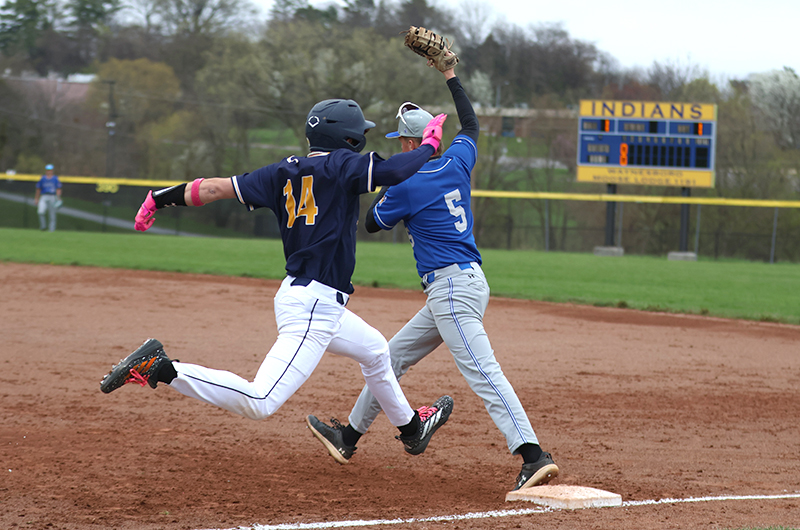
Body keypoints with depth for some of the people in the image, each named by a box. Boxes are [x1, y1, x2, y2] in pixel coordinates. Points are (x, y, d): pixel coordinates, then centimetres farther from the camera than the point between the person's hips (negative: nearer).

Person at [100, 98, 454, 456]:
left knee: (375, 350, 34)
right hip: (314, 306, -10)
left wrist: (160, 198, 12)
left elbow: (216, 187, 5)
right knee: (260, 403, -19)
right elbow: (394, 171, -23)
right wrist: (429, 145, -4)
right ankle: (159, 368, -24)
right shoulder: (341, 165, -11)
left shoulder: (285, 173, 9)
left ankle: (410, 426, 54)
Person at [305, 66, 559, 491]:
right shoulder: (456, 163, 9)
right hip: (465, 283, 10)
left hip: (452, 288, -10)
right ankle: (349, 436, 32)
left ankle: (533, 456, -32)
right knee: (394, 356, 20)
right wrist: (450, 77, 37)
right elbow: (471, 125, 31)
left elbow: (373, 222, 7)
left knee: (482, 372, -20)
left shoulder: (406, 185, -11)